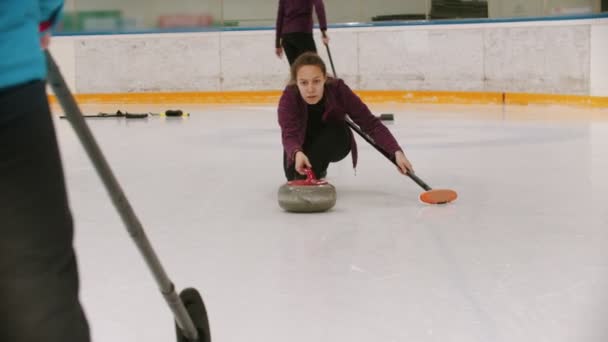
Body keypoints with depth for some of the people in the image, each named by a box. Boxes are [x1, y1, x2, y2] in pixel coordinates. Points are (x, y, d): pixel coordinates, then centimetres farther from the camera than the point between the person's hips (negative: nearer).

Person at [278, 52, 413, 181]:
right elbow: (289, 135, -44)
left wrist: (397, 152, -48)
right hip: (303, 145, 2)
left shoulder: (339, 90, -33)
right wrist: (297, 153, -69)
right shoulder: (289, 97, -33)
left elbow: (370, 123, -34)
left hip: (333, 143, -2)